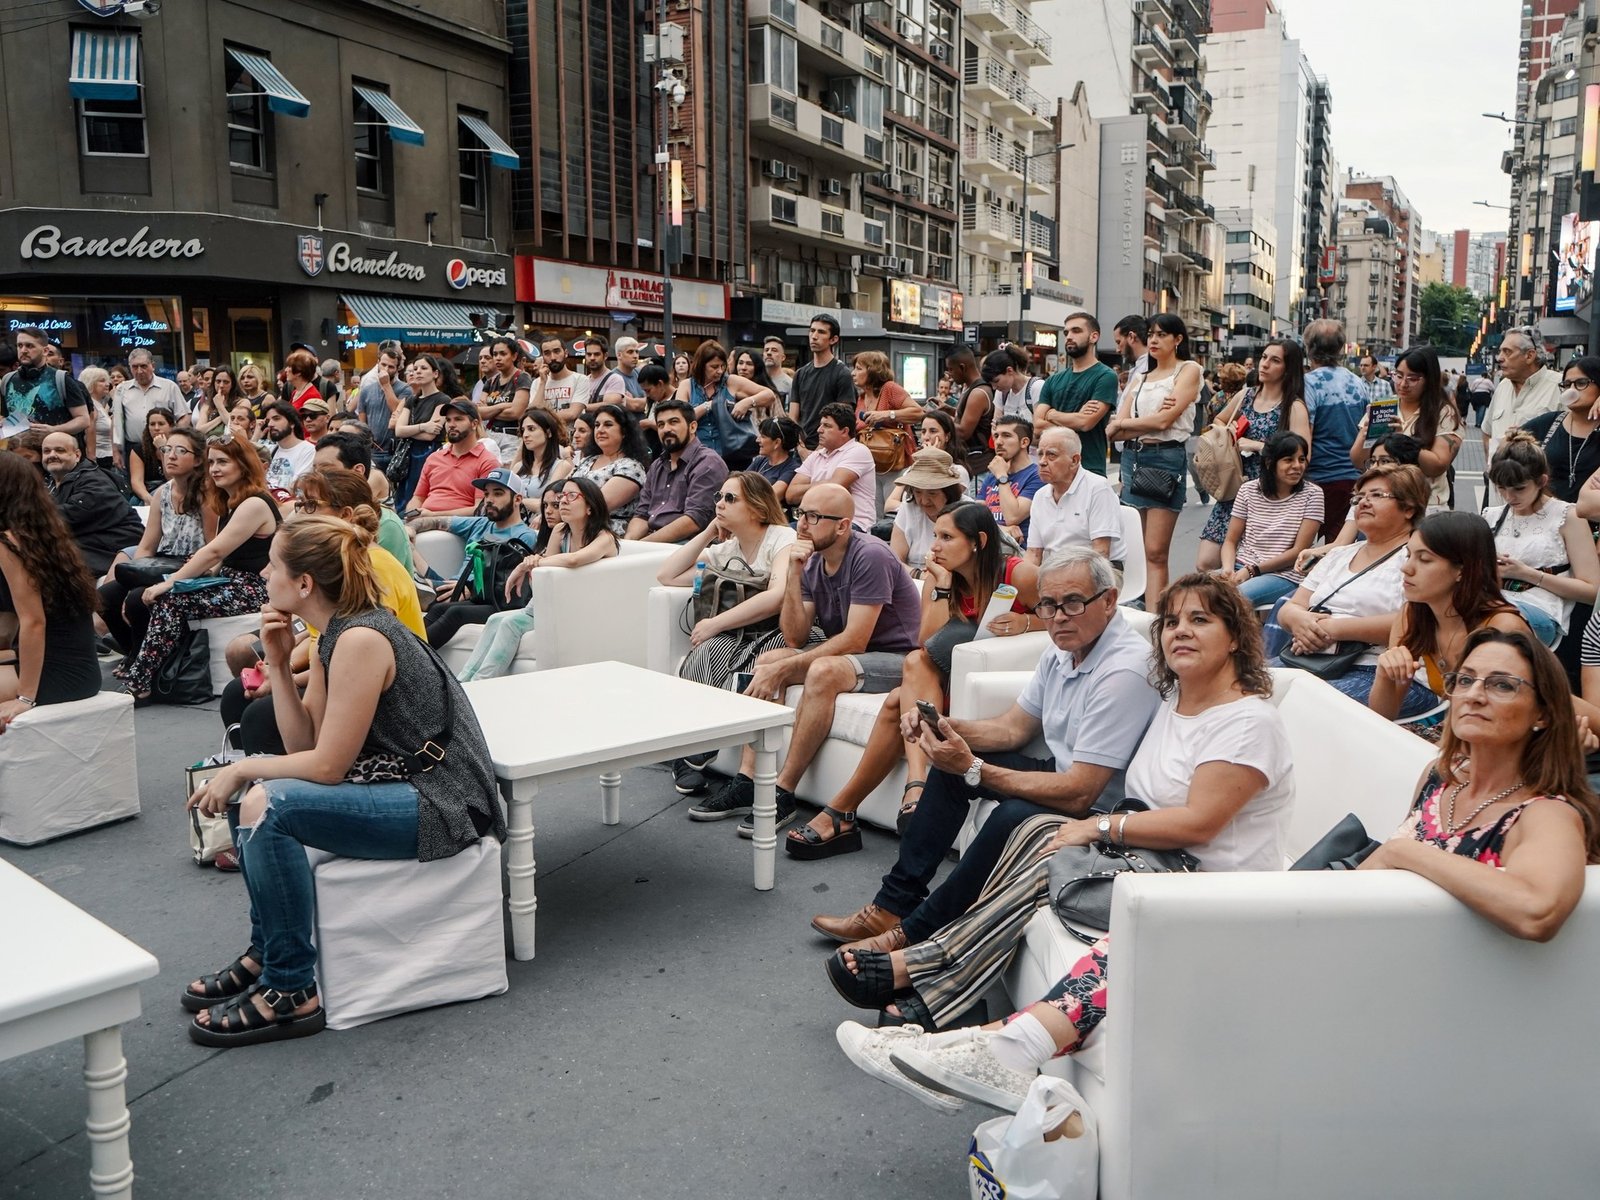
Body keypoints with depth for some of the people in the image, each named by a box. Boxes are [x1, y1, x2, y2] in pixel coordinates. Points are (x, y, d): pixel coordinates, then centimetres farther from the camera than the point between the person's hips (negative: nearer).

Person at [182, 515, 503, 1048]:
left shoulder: (360, 640, -21)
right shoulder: (334, 635, 8)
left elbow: (327, 765, -20)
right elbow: (303, 746, 4)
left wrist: (241, 770, -8)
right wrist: (277, 663, -2)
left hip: (440, 802, -11)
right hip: (394, 779, 11)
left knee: (266, 804, -24)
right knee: (252, 786, 12)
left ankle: (290, 993, -10)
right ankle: (265, 953, 22)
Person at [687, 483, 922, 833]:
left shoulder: (870, 557, -20)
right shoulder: (813, 562, 4)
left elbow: (854, 642, -23)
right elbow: (795, 638, -2)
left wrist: (784, 668, -21)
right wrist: (794, 576, -14)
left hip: (895, 658, -8)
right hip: (844, 651, 9)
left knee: (822, 671, -34)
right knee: (767, 661, -5)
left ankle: (782, 794, -26)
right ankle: (747, 782, -12)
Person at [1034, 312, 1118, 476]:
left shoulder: (1105, 376, -4)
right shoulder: (1054, 380, 13)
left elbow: (1086, 422, -15)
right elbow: (1038, 426, 4)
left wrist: (1052, 414, 1)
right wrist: (1075, 419, -9)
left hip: (1089, 470, -5)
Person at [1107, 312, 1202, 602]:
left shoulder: (1188, 370, 4)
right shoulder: (1139, 378, 19)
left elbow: (1164, 420, -10)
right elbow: (1113, 431, 6)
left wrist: (1122, 423, 4)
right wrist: (1151, 419, -10)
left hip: (1166, 457, -6)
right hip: (1133, 457, 6)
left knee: (1155, 553, -11)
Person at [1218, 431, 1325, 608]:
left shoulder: (1312, 494, 0)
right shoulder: (1248, 489, 7)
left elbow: (1299, 550, -5)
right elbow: (1231, 541, 8)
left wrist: (1252, 570, -14)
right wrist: (1228, 568, -14)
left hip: (1284, 575, -3)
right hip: (1242, 568, 3)